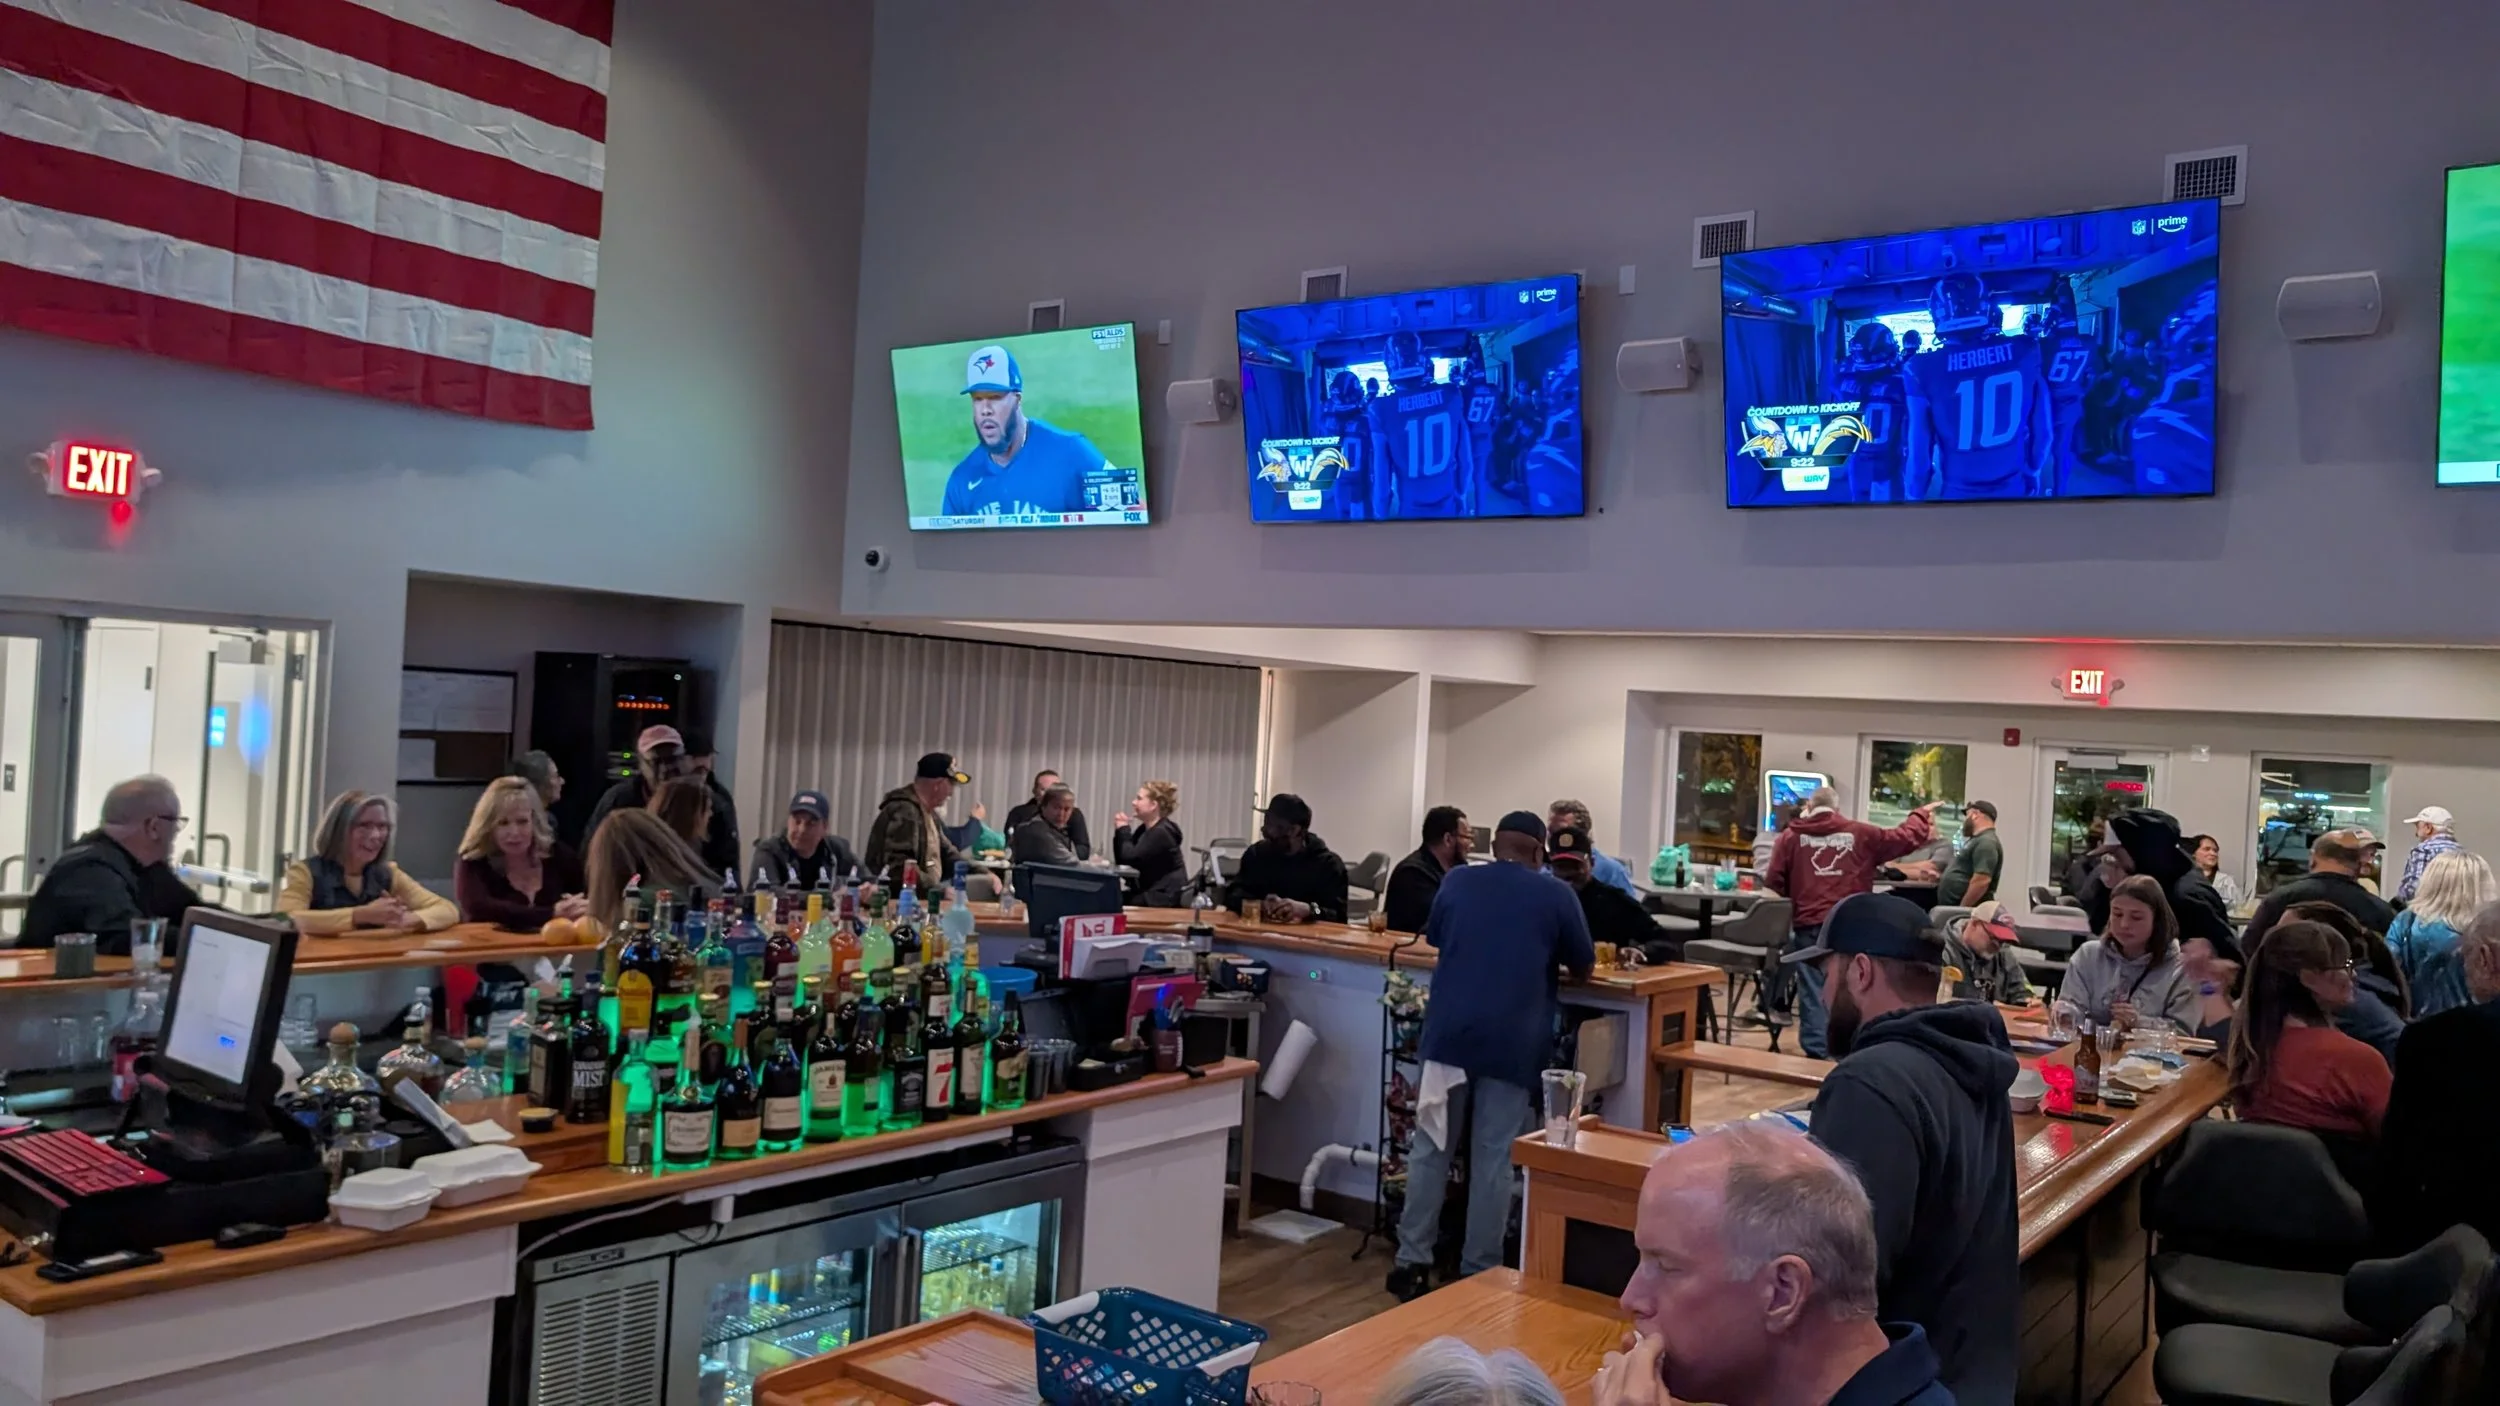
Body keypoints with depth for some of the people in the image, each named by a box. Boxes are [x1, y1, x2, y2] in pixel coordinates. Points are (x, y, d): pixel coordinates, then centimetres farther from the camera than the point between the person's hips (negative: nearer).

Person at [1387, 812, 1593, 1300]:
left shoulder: (1456, 882, 10)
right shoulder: (1556, 894, 3)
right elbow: (1584, 966, 13)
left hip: (1450, 1033, 2)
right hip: (1513, 1043, -2)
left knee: (1432, 1148, 10)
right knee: (1494, 1159, 4)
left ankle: (1412, 1262, 12)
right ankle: (1479, 1273, 9)